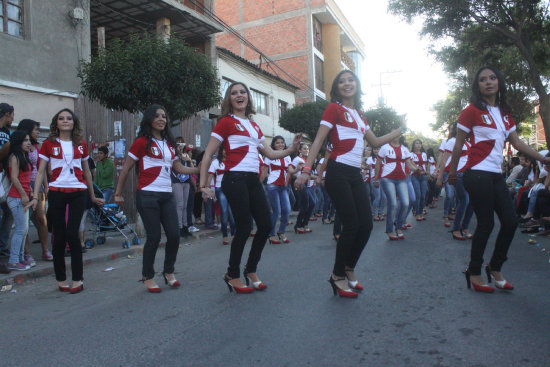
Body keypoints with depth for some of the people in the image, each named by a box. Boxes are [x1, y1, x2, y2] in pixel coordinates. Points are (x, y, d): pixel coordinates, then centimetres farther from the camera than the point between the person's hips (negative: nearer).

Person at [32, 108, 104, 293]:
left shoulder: (81, 145, 10)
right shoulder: (49, 144, 5)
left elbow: (86, 172, 17)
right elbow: (41, 171, 3)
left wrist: (92, 196, 21)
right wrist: (35, 195, -7)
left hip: (78, 193, 0)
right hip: (56, 193, 0)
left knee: (72, 234, -7)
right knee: (59, 237, 3)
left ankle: (77, 279, 3)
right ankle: (61, 279, 16)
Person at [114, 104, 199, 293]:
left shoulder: (169, 143, 15)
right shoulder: (142, 142, -3)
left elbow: (178, 167, 17)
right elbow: (126, 169, -1)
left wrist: (199, 169, 4)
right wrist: (118, 193, -1)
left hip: (167, 195, 6)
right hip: (148, 195, -6)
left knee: (174, 235, 1)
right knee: (154, 237, -4)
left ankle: (169, 272, 22)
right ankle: (148, 277, 14)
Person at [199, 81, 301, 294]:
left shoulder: (254, 126, 19)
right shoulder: (226, 122, 0)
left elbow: (270, 154, 18)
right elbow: (208, 154, -3)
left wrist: (290, 149, 2)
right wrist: (203, 184, -8)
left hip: (253, 180, 7)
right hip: (235, 179, -7)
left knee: (265, 225, 4)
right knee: (244, 228, -5)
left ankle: (251, 271, 21)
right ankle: (233, 275, 14)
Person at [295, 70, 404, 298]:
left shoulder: (358, 114, 20)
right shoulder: (334, 108, -1)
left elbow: (375, 142, 28)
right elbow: (319, 140, -9)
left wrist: (400, 131, 30)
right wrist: (306, 170, -18)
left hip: (355, 174, 7)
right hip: (338, 172, -7)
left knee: (366, 225, 4)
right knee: (351, 225, -7)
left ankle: (349, 270, 24)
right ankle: (338, 276, 10)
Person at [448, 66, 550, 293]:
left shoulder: (504, 113, 16)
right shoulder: (472, 111, -4)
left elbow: (516, 142, 17)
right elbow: (459, 144, -4)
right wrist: (452, 171, -3)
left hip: (496, 175, 7)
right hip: (477, 174, -7)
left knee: (510, 221, 5)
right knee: (486, 224, -5)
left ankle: (495, 268, 22)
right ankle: (474, 273, 10)